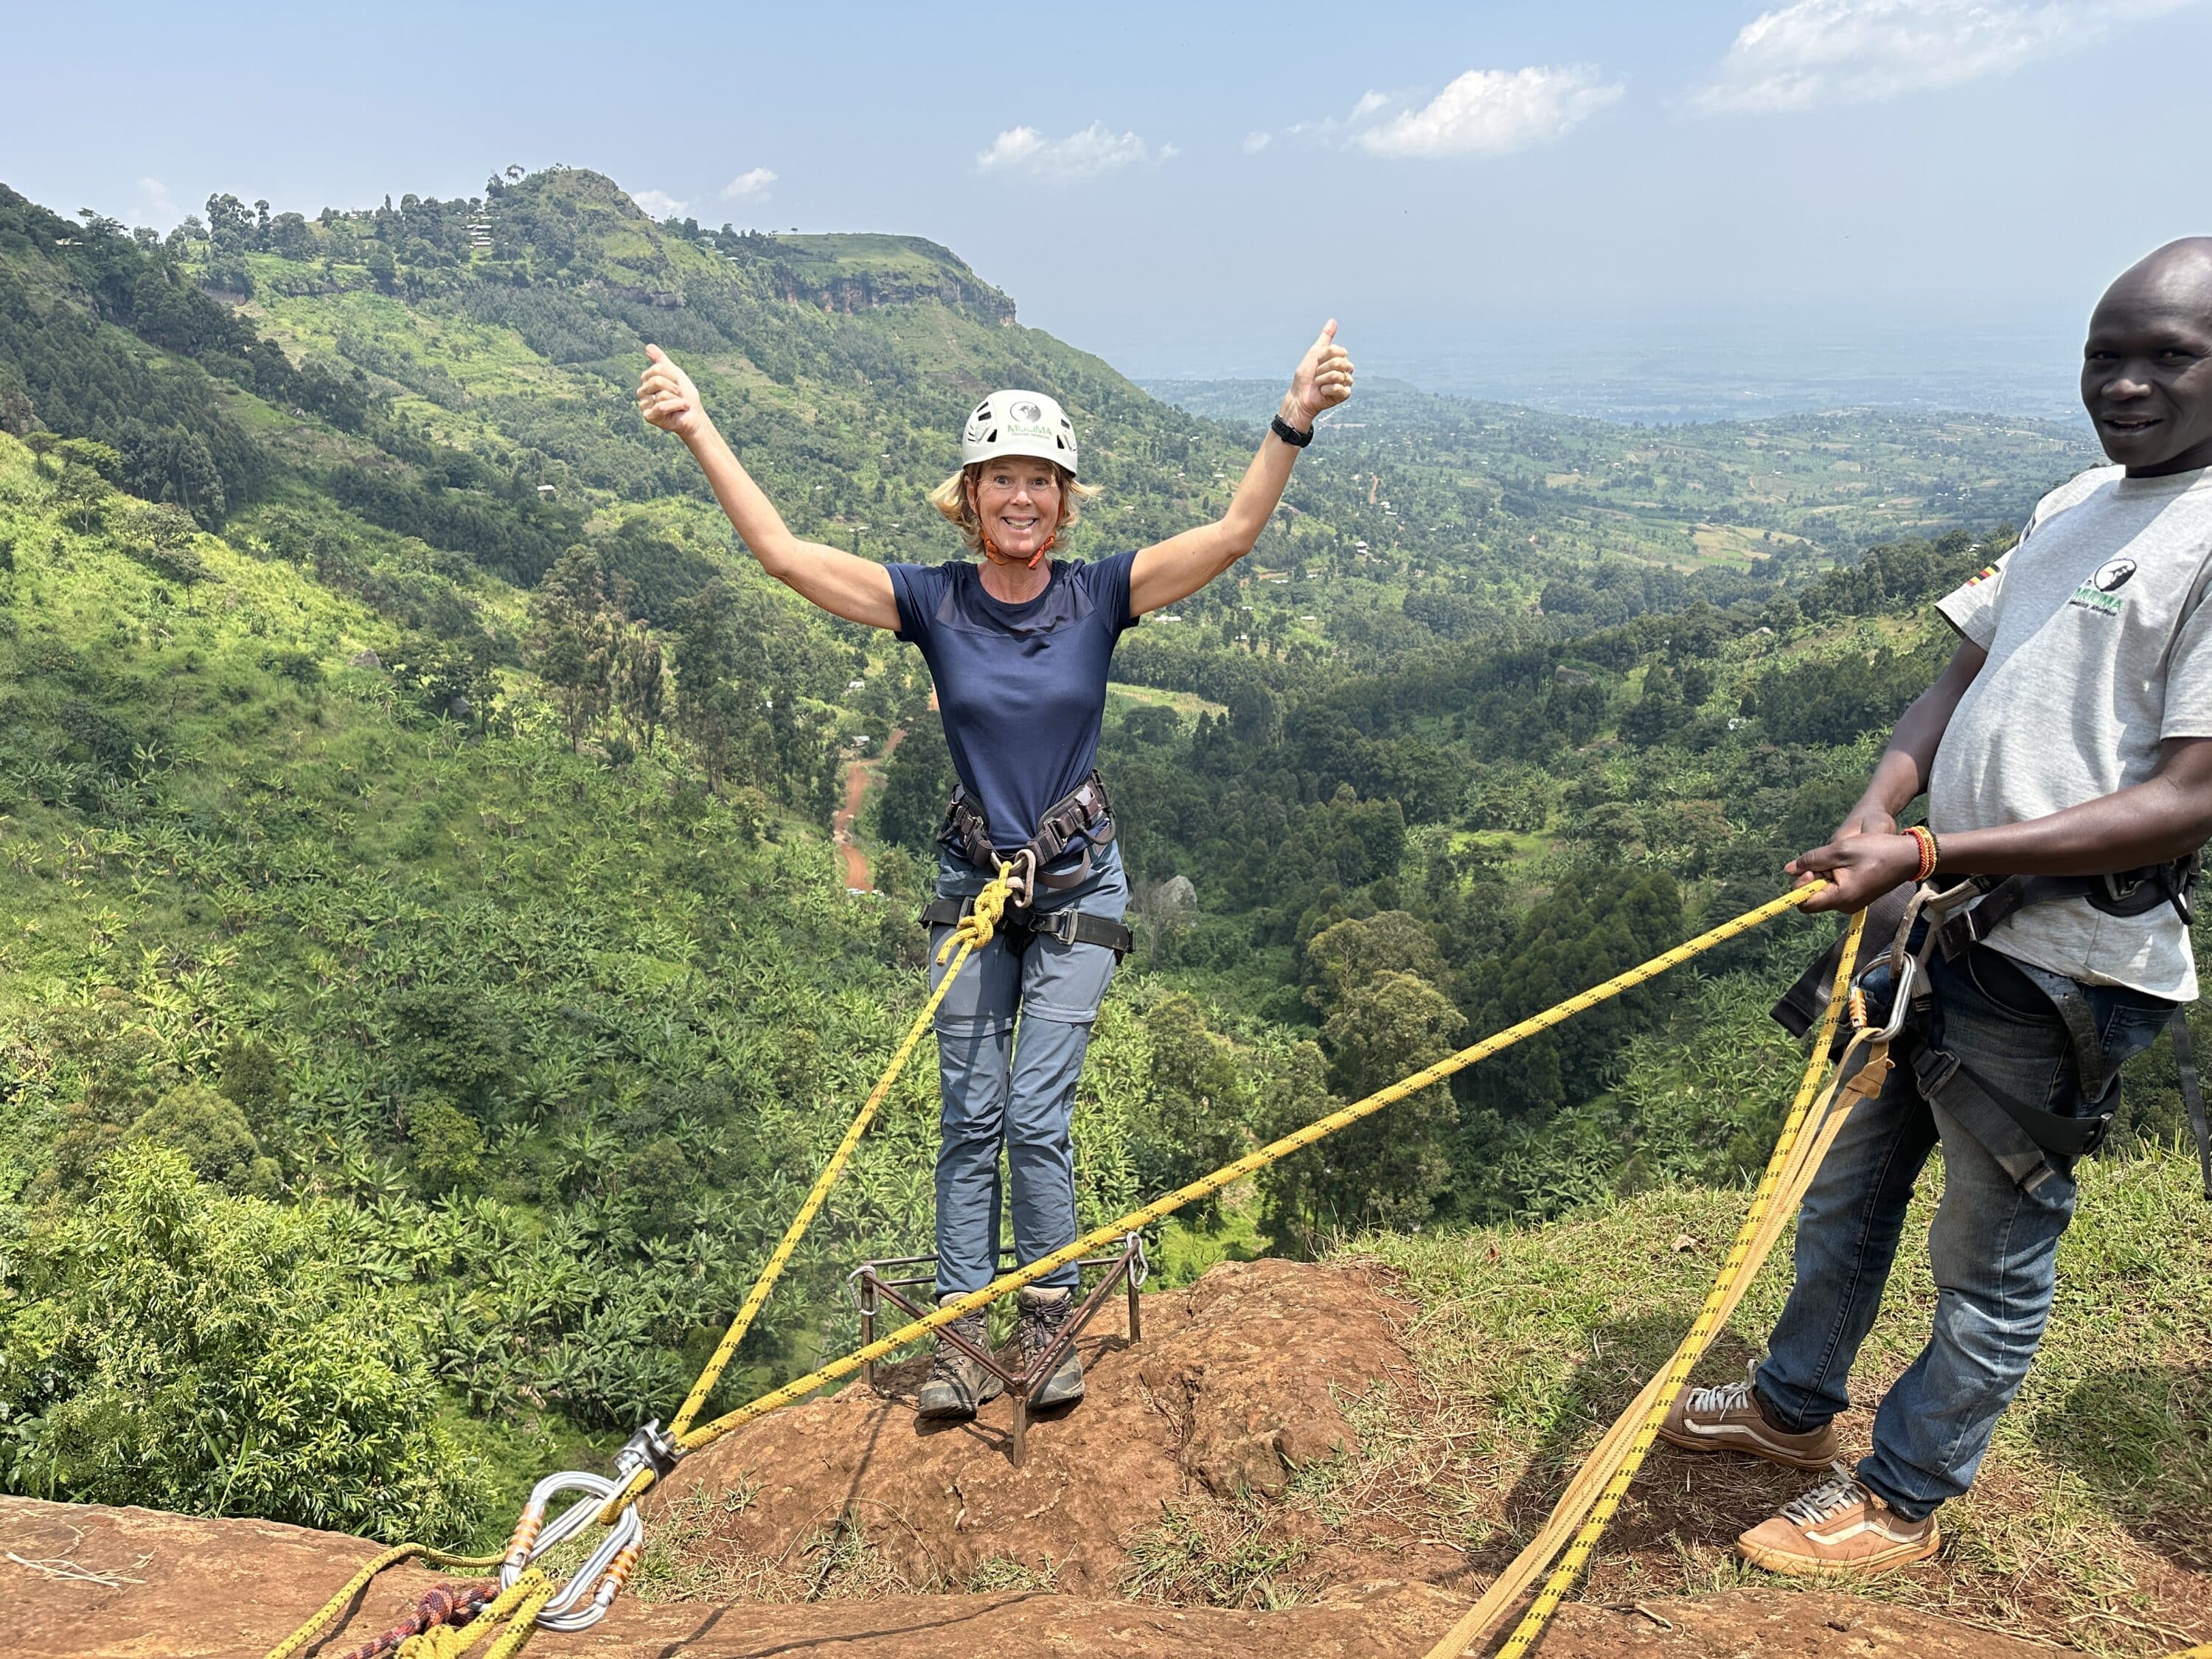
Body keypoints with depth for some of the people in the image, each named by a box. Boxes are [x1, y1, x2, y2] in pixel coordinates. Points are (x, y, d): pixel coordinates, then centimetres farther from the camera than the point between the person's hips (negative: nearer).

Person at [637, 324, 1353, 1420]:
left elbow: (1233, 533, -17)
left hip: (1078, 886, -1)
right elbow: (781, 551, -11)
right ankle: (961, 1336, 16)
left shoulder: (1099, 596, -8)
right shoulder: (933, 602, -7)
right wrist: (698, 432, -19)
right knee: (969, 1118, 6)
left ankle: (1050, 1322, 15)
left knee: (1036, 1115, -4)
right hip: (972, 883, 2)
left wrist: (1293, 423, -29)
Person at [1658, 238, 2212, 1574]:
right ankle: (1794, 1405, 43)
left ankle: (1903, 1499, 30)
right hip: (1939, 924, 8)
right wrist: (1877, 811, -9)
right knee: (1846, 1183, 21)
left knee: (1996, 1253, 10)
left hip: (2062, 969, -8)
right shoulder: (2076, 507, 11)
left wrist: (1931, 852, -27)